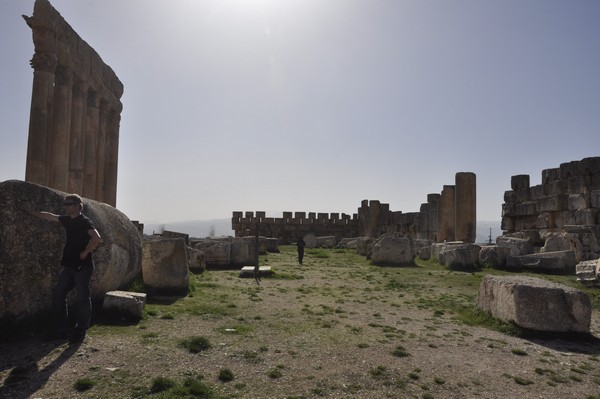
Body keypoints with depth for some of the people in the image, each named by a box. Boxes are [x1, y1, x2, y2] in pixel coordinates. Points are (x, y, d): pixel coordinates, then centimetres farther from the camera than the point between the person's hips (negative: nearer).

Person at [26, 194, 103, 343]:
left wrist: (85, 252, -20)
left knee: (82, 299, -1)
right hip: (69, 266, 9)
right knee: (58, 294, 10)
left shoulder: (84, 222, -14)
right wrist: (32, 212, 38)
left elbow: (97, 238, -29)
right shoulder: (67, 220, 12)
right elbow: (50, 216, 29)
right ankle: (61, 330, 20)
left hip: (82, 267, -9)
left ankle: (80, 332, 10)